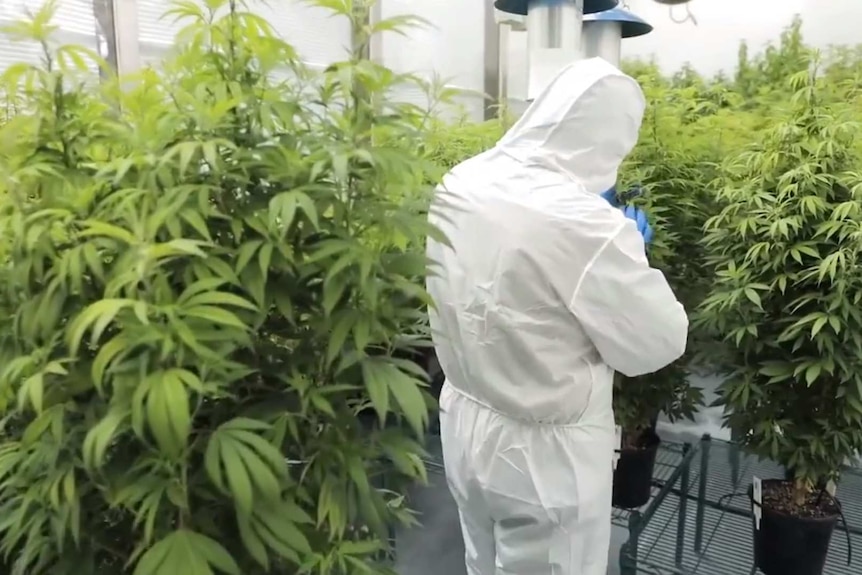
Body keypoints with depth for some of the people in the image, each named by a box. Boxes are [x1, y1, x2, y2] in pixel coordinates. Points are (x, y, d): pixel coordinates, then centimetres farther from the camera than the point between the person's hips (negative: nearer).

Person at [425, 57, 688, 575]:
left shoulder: (461, 184, -7)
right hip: (543, 452, -6)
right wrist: (630, 252, -2)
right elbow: (658, 345, -16)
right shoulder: (584, 223, -28)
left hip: (464, 422, 7)